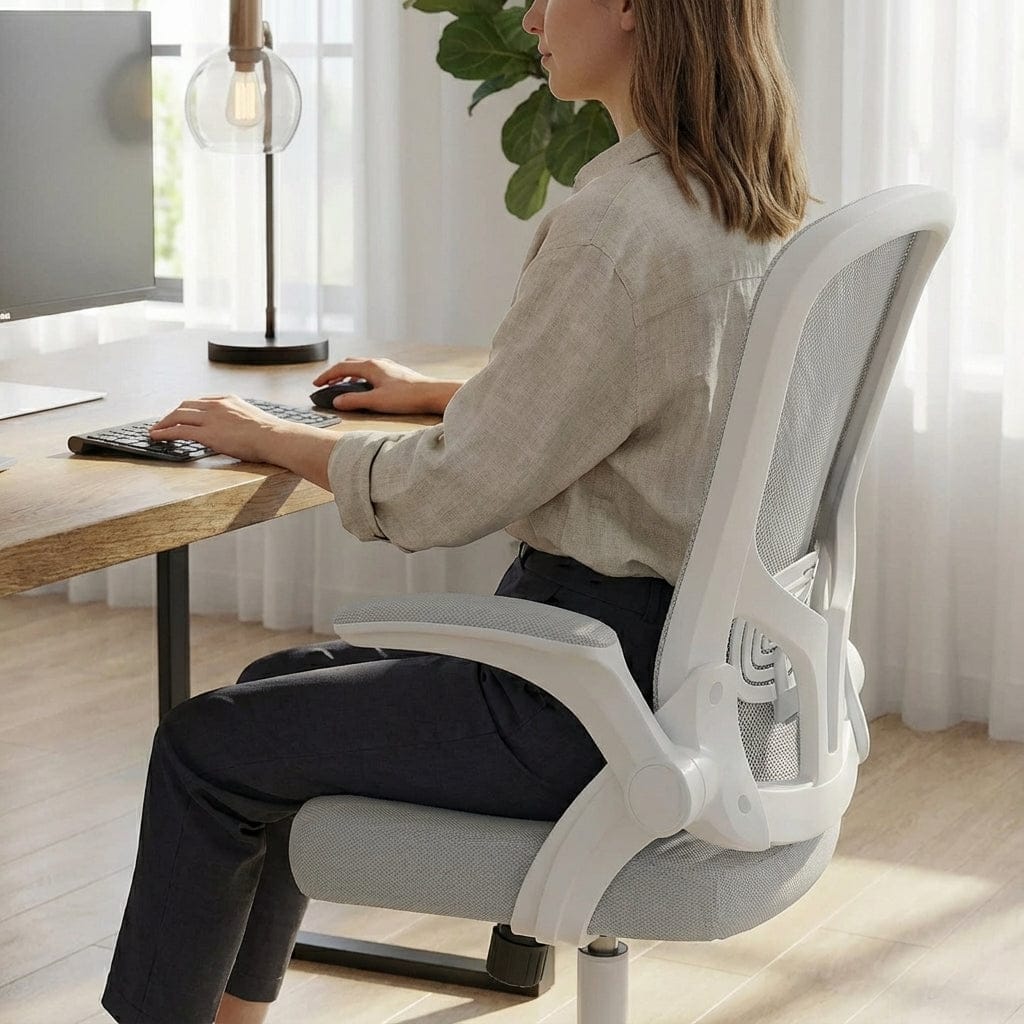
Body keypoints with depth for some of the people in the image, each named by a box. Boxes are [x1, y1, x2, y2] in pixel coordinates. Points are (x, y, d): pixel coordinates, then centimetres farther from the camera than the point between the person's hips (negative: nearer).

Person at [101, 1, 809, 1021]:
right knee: (281, 686, 23)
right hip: (679, 646, 10)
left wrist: (269, 436, -5)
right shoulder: (743, 199, 5)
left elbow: (449, 494, -20)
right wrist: (430, 393, 20)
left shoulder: (618, 224, -24)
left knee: (202, 749, 5)